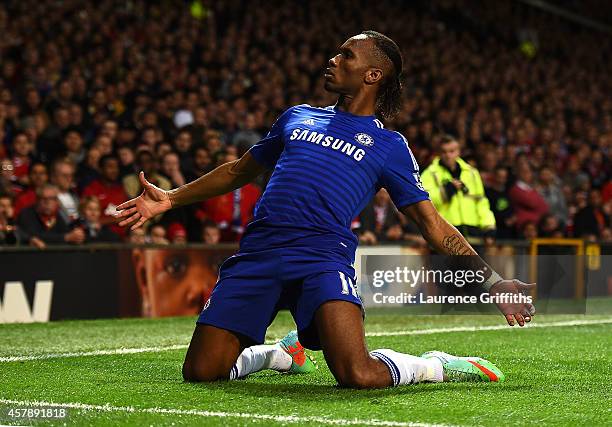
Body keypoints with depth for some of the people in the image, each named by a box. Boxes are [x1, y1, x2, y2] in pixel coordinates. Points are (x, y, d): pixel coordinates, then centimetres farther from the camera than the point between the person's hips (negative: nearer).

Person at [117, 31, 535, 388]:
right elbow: (240, 171, 35)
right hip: (258, 251, 4)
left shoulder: (389, 146, 14)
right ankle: (277, 353, 25)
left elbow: (433, 224, 13)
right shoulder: (297, 116, 24)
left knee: (359, 376, -27)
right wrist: (171, 198, 29)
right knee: (200, 371, -5)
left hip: (323, 256, -4)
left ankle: (434, 366, 5)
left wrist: (493, 282, 5)